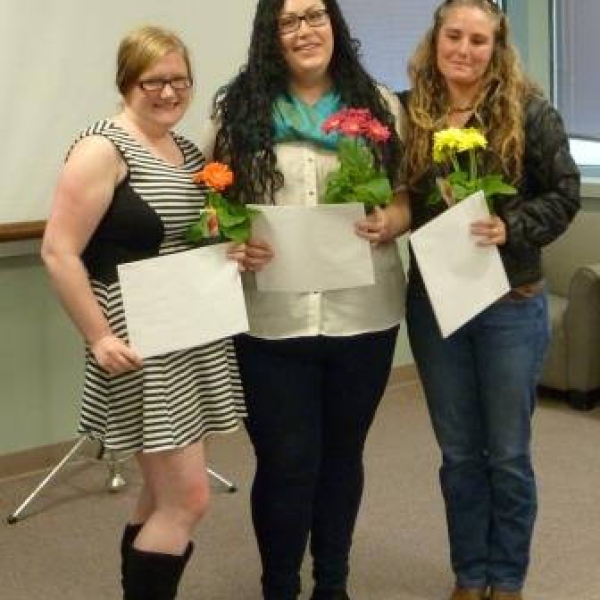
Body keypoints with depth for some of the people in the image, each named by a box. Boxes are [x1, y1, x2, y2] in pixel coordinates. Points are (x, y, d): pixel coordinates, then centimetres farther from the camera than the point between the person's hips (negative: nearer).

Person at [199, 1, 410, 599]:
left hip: (363, 317, 2)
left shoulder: (381, 105, 5)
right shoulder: (236, 110, 0)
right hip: (271, 322, -2)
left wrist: (390, 221, -13)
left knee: (342, 455, 16)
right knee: (285, 465, 2)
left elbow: (411, 193, 9)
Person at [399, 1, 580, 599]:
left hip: (511, 306, -2)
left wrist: (511, 228, -21)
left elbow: (565, 193, -7)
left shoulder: (529, 113, -8)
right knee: (459, 453, 14)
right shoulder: (408, 113, -1)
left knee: (508, 455, 10)